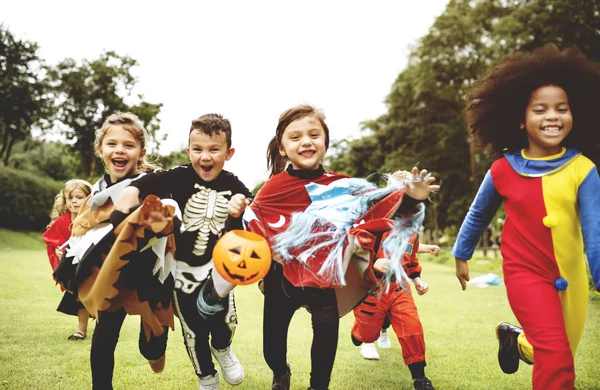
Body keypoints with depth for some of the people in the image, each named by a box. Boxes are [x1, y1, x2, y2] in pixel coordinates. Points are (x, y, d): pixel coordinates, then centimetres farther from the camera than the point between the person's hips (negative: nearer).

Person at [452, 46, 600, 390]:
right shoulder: (502, 170, -9)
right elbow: (478, 215, 8)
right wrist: (461, 254, 17)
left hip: (571, 277, 2)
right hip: (525, 271, -2)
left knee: (559, 357, 19)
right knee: (555, 357, -20)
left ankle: (515, 339, 48)